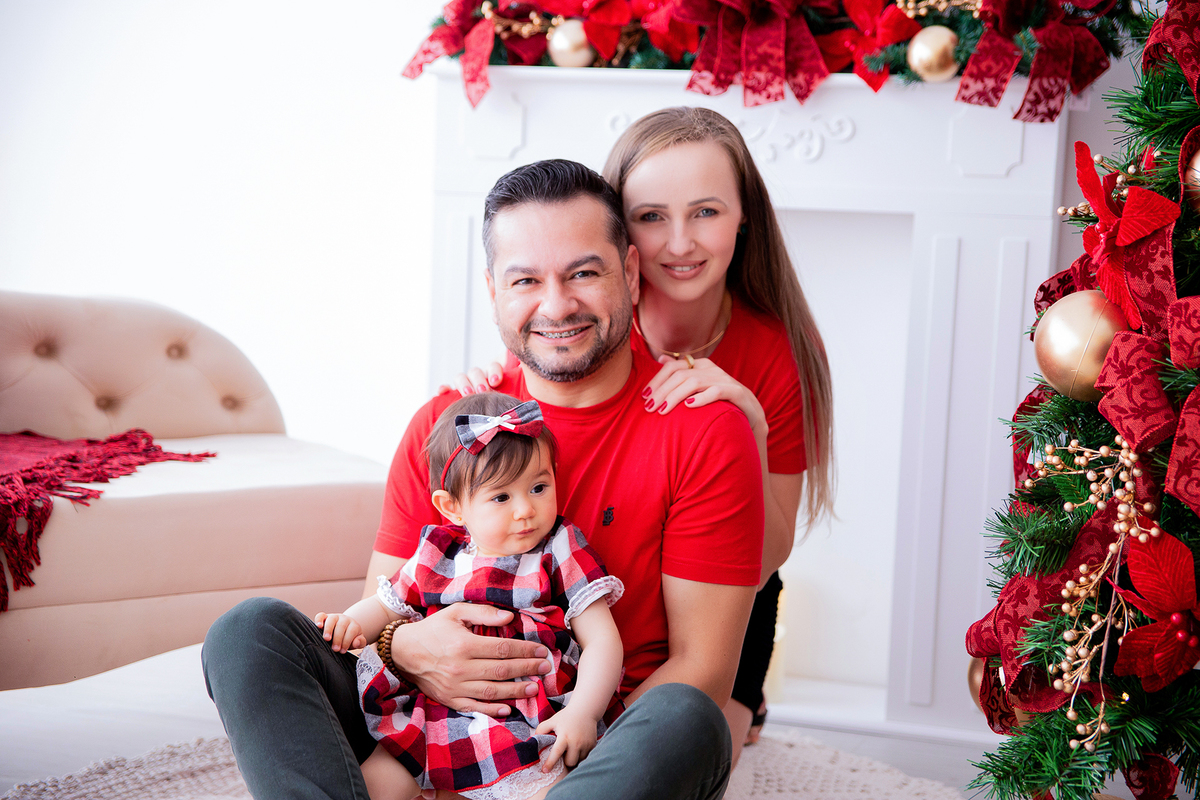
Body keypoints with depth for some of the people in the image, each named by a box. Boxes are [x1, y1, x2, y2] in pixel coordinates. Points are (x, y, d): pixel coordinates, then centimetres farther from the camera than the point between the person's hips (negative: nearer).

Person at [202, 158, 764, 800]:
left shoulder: (705, 431, -6)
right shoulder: (442, 425, 6)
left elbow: (700, 669, -9)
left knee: (685, 723, -37)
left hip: (613, 742, -3)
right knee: (250, 631, -15)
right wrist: (407, 647, -18)